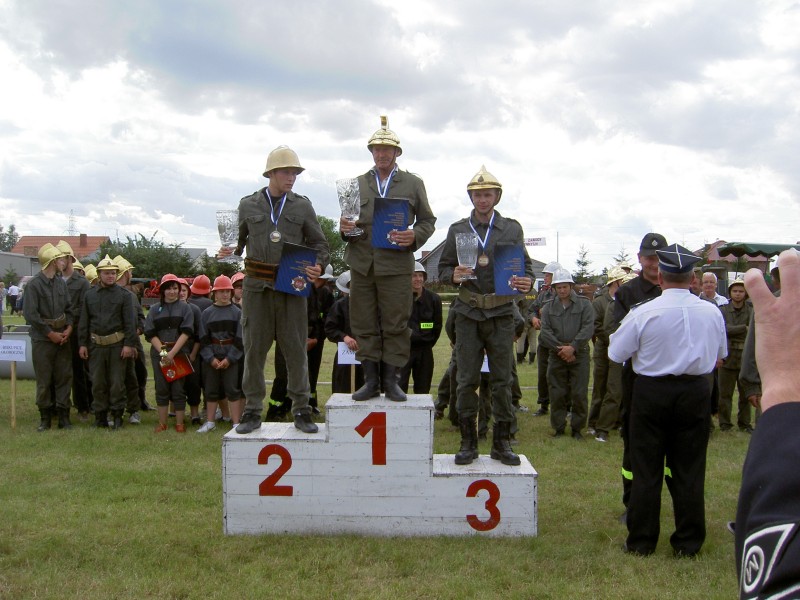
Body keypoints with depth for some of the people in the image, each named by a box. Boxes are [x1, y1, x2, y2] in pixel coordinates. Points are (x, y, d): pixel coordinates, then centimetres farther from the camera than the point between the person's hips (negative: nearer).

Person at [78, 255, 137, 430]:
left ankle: (117, 416, 10)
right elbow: (83, 321, 10)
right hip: (96, 344, 3)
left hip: (117, 345, -3)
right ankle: (100, 416, 16)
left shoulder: (124, 295, 1)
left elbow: (130, 322, -3)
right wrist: (82, 344, 4)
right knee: (98, 382, 7)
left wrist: (129, 344, -10)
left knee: (117, 381, 1)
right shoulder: (90, 295, 9)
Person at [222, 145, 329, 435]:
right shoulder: (248, 205, 8)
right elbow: (239, 240, 14)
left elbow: (319, 244, 9)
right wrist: (228, 251, -7)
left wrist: (318, 266, -10)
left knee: (296, 348, 0)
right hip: (256, 285, 0)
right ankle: (252, 411, 11)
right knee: (254, 348, 3)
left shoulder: (302, 205, 8)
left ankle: (301, 411, 8)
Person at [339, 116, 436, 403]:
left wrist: (415, 236, -12)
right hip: (361, 263, 2)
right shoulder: (358, 183, 15)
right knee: (364, 324, 4)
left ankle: (391, 381, 9)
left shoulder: (413, 183, 9)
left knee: (395, 324, -1)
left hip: (396, 263, -2)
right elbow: (349, 221, 17)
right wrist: (345, 227, -7)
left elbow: (427, 220, 9)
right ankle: (371, 380, 13)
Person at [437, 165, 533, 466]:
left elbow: (525, 265, 7)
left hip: (501, 313, 0)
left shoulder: (512, 229, 6)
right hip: (468, 314, 0)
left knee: (502, 379, 3)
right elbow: (443, 268, 8)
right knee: (467, 379, 2)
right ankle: (468, 442, 12)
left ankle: (501, 442, 13)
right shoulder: (457, 230, 7)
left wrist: (527, 282, -15)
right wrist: (454, 276, -15)